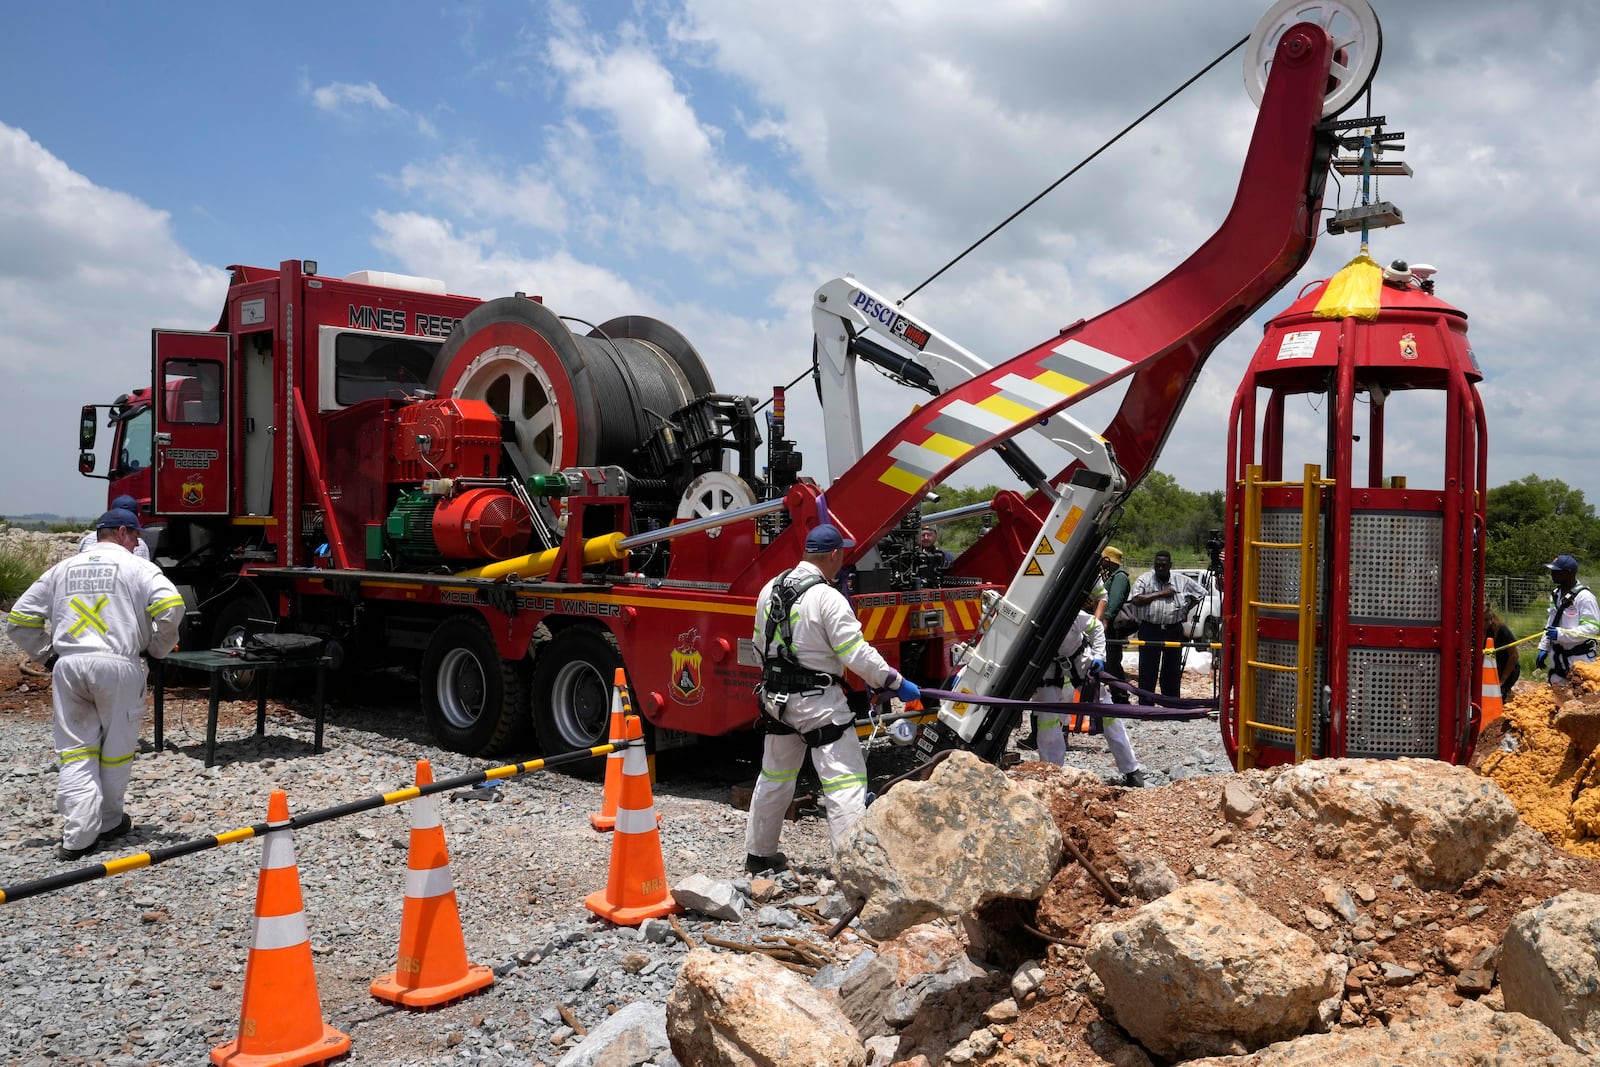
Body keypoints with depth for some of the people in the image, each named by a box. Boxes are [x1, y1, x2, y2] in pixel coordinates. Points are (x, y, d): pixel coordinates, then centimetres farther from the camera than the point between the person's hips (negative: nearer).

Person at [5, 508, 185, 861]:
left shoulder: (63, 568, 18)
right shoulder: (138, 567, 2)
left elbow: (20, 619, 17)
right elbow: (170, 606, -14)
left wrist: (47, 654, 20)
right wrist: (157, 648, 0)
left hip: (69, 665, 4)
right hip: (117, 664, -4)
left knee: (76, 751, 7)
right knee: (116, 748, 12)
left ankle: (79, 835, -2)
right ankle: (108, 822, 25)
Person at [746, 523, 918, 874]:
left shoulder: (769, 590, 6)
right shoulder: (828, 598, -18)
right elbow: (857, 653, -19)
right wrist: (895, 682, -9)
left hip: (775, 698, 8)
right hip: (817, 701, -8)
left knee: (774, 777, 21)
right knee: (845, 779, -3)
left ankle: (759, 854, 32)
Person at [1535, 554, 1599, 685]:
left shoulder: (1584, 597, -16)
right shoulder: (1556, 594, 11)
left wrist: (1561, 633, -30)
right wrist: (1543, 648, 15)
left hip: (1579, 659, -8)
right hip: (1557, 658, 8)